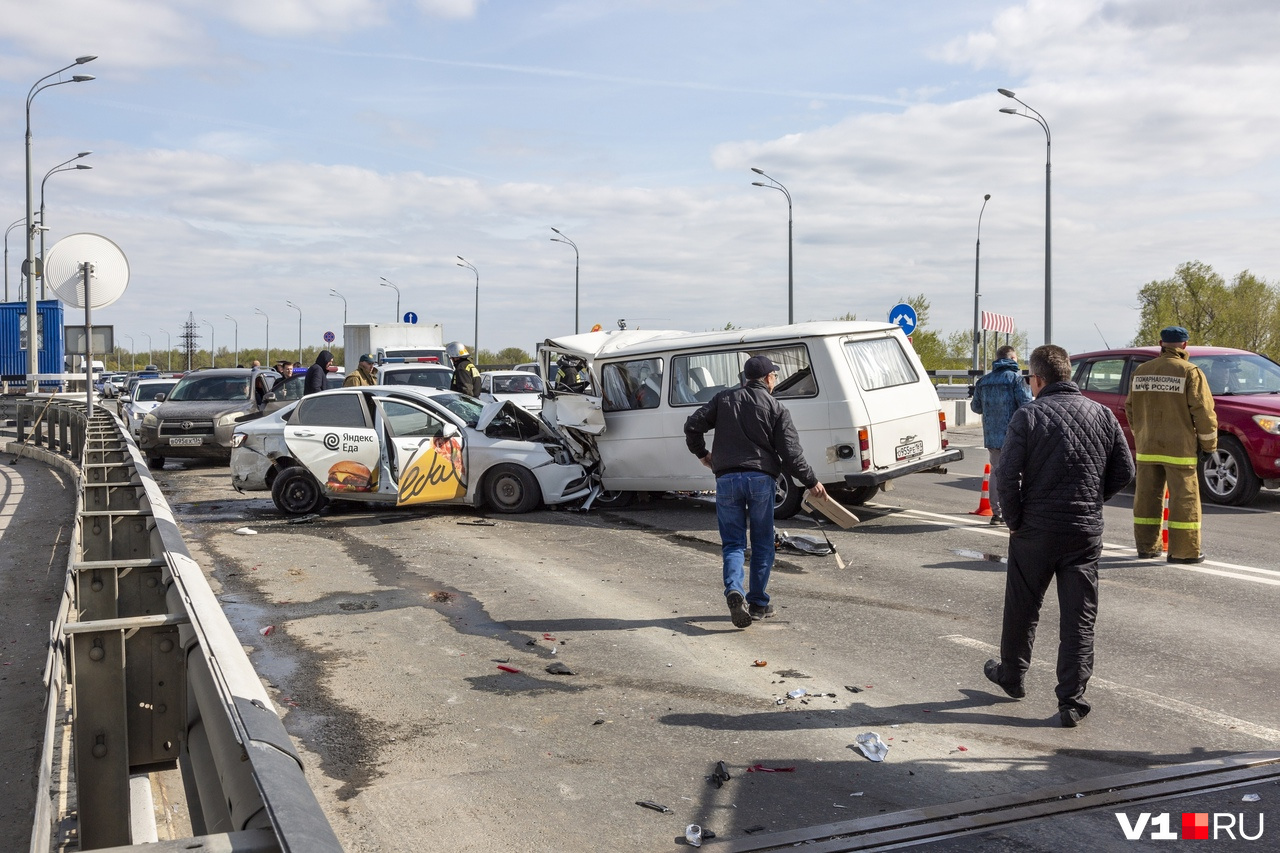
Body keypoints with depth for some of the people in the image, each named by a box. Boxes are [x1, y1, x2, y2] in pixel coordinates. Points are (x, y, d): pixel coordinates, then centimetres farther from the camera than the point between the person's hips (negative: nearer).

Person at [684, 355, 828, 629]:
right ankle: (758, 603, 14)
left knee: (732, 542, 7)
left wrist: (702, 453, 23)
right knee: (762, 543, 10)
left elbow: (693, 425, 6)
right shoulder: (776, 408, 2)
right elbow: (791, 453, -4)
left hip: (726, 479, 2)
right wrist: (811, 482, 6)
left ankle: (734, 590, -17)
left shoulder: (724, 399, 9)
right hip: (761, 479, -2)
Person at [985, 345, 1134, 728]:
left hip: (1036, 529, -2)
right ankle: (1071, 702, 7)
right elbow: (1124, 471, 6)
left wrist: (1014, 520, -3)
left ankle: (1011, 675, 34)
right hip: (1087, 531, 3)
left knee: (1022, 609, 16)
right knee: (1079, 617, 7)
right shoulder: (1102, 414, 3)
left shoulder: (1028, 416, -10)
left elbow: (1007, 474, -16)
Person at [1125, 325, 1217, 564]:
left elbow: (1130, 408, 14)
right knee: (1184, 499, 0)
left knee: (1147, 497, 10)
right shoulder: (1190, 372, -8)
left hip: (1147, 448, 5)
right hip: (1179, 448, -5)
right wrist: (1208, 444, -1)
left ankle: (1146, 546, 16)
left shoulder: (1141, 372, 8)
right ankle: (1184, 551, 0)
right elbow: (1203, 411, -9)